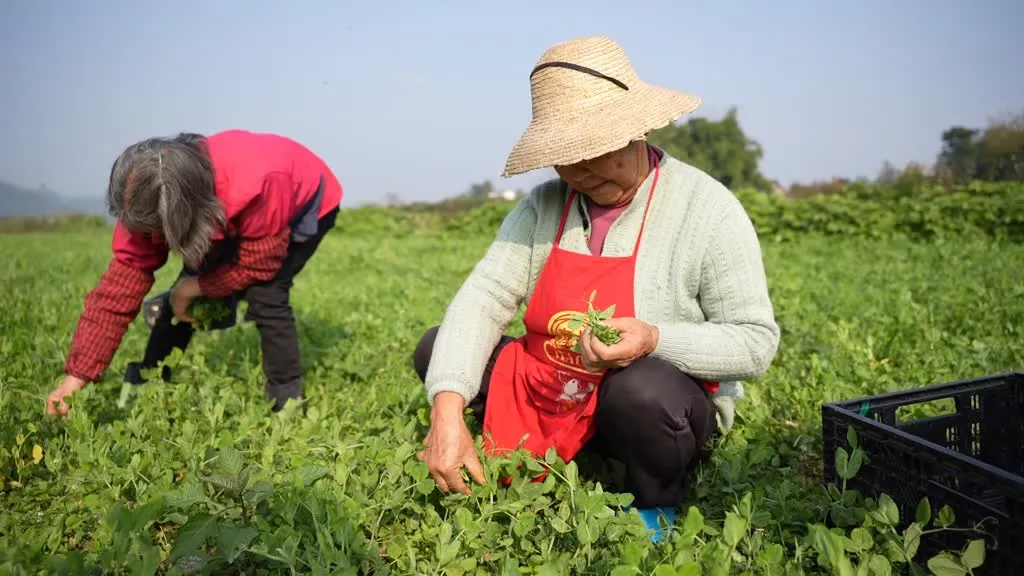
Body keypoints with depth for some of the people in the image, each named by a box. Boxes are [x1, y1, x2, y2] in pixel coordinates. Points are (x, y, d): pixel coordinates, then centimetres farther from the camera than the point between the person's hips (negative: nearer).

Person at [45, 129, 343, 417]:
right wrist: (78, 375, -25)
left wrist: (194, 287, -22)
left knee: (265, 293, -24)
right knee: (184, 294, -6)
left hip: (306, 202, -5)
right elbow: (119, 287, -23)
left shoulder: (257, 186, -47)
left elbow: (258, 265, -30)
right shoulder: (152, 203, -27)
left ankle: (288, 399, -5)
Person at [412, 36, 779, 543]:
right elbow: (484, 297, -13)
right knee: (437, 348, -7)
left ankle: (657, 508, -3)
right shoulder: (543, 206, -3)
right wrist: (448, 409, -28)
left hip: (660, 404, -4)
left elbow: (756, 341, -15)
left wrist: (655, 339, -33)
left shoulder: (708, 210, -15)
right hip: (548, 399, 4)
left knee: (640, 388, -38)